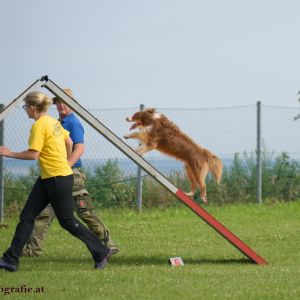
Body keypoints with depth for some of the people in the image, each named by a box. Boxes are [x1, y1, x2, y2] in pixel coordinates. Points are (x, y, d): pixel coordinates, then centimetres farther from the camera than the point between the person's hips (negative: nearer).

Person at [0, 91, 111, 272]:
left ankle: (102, 253, 12)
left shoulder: (39, 126, -17)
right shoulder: (53, 122, 11)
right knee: (27, 216, 6)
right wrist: (65, 163, 32)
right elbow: (69, 143, 20)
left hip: (58, 179, -10)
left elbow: (33, 154, -22)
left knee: (67, 221, 1)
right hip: (47, 179, 10)